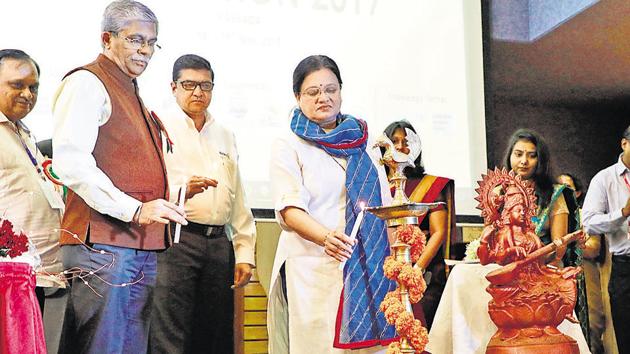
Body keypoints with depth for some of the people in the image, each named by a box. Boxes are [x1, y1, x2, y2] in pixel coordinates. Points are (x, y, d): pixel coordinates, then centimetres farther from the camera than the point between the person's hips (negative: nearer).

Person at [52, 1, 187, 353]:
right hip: (102, 243, -9)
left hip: (142, 247, 9)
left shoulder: (131, 92, 23)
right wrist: (135, 209, -23)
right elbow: (70, 162, -19)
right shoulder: (87, 83, -6)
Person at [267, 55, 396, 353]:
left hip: (370, 270, 4)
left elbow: (385, 206, 18)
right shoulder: (288, 146, 3)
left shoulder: (363, 143, 17)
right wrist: (327, 237, -28)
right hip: (313, 270, -4)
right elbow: (290, 209, -9)